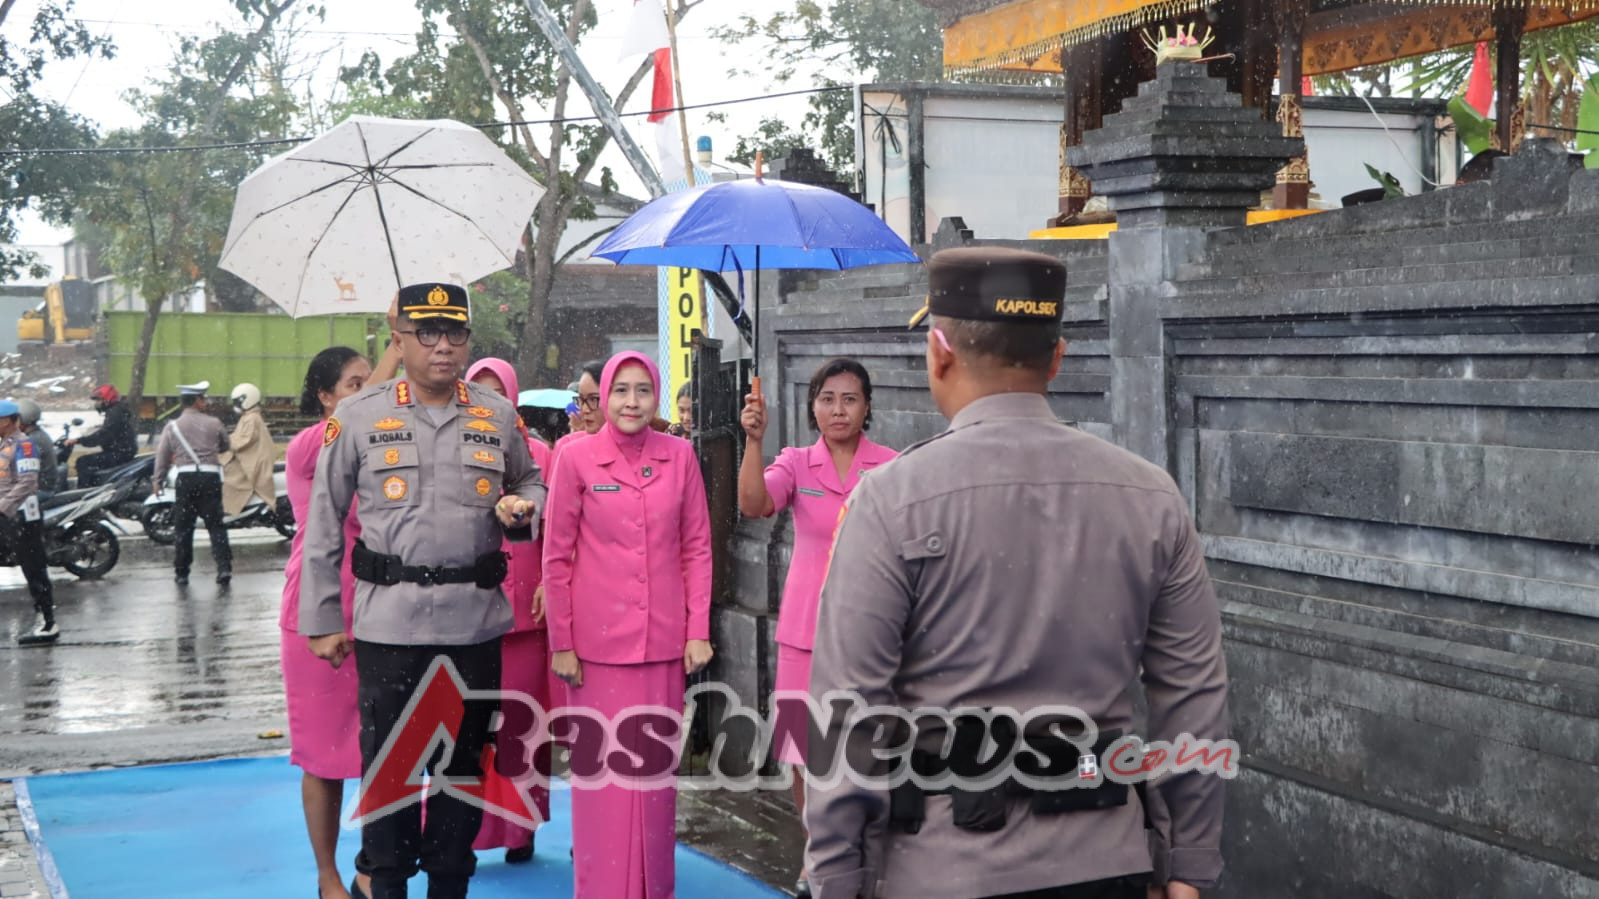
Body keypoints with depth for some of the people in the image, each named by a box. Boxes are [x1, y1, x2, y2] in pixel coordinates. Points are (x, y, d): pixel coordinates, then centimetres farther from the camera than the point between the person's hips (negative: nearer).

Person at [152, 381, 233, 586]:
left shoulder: (172, 426, 6)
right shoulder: (213, 423, 5)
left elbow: (162, 456, 8)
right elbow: (225, 446, 18)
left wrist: (158, 481, 18)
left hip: (186, 477, 0)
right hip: (211, 476, 0)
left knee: (183, 527, 8)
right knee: (216, 524, 2)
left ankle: (182, 571, 12)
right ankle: (224, 567, -10)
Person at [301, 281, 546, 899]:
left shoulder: (499, 416, 6)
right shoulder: (357, 417, -1)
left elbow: (530, 480, 22)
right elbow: (324, 524, 2)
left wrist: (521, 508, -4)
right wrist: (322, 619, 0)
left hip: (475, 621, 2)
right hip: (388, 621, -2)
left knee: (463, 760, 11)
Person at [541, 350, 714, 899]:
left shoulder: (679, 456, 3)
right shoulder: (576, 458, -4)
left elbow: (697, 547, 6)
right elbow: (557, 556, -2)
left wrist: (698, 630, 0)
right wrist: (560, 642, -4)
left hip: (663, 638, 2)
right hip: (597, 639, -2)